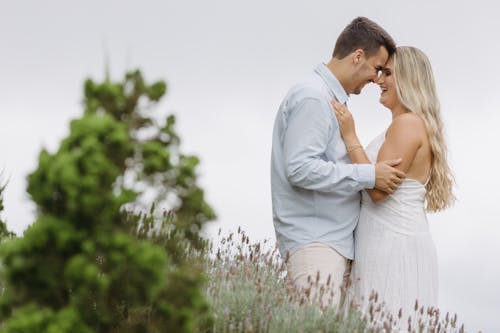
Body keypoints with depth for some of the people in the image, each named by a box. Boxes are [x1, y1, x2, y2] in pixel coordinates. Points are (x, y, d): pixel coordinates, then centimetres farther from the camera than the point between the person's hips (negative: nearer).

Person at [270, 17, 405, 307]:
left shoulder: (332, 99, 21)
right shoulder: (312, 97, -11)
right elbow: (300, 168, -20)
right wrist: (369, 176, -17)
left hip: (337, 240, 10)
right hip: (314, 241, -10)